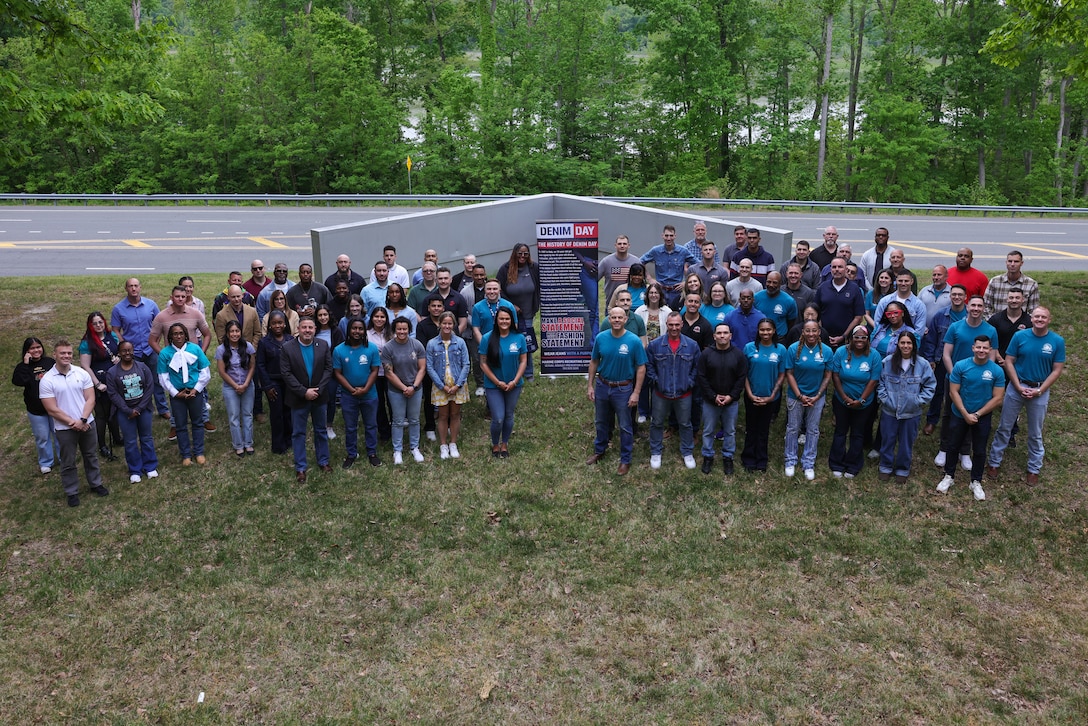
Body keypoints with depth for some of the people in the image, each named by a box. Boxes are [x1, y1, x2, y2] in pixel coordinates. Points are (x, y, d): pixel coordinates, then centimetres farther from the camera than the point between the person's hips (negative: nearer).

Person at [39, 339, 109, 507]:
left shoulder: (81, 373, -4)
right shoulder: (46, 380, -12)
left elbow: (90, 399, -5)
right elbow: (52, 410, -13)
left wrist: (82, 420, -17)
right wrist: (73, 423, -16)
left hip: (87, 423, 3)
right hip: (64, 428, -3)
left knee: (91, 456, 18)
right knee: (68, 462, 11)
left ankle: (95, 484, 35)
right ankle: (72, 492, 25)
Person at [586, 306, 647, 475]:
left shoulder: (634, 340, -16)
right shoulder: (601, 337, -8)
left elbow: (641, 367, -11)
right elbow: (594, 362, 4)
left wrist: (636, 393, -13)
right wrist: (590, 385, 3)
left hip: (623, 389, -3)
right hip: (602, 386, 3)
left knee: (625, 426, 9)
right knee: (601, 422, 20)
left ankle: (625, 460, 24)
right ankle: (599, 451, 41)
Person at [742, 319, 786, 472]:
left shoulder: (781, 349, -7)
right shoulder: (749, 347, -8)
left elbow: (782, 375, -2)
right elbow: (744, 374, -4)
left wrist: (772, 396, -8)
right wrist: (750, 394, -10)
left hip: (770, 398, 0)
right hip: (752, 396, 0)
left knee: (763, 430, 14)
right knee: (751, 428, 11)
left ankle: (761, 460, 27)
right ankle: (749, 459, 25)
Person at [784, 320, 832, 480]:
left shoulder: (826, 351, -9)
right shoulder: (793, 349, -13)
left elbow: (827, 376, -3)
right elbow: (789, 374, -9)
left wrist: (817, 396, -10)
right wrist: (800, 396, -14)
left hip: (817, 397, 1)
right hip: (796, 396, -1)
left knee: (813, 430, 12)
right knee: (793, 428, 10)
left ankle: (809, 463, 25)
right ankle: (791, 461, 26)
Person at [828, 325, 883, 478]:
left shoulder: (874, 356, -13)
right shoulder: (841, 352, -13)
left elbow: (873, 380, -13)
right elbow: (835, 376, -11)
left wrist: (861, 400, -17)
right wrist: (845, 397, -16)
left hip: (863, 403, 0)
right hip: (841, 401, 0)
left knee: (857, 434, 12)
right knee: (840, 432, 10)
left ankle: (852, 467, 24)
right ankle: (837, 465, 22)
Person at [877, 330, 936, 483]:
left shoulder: (922, 364, -7)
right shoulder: (887, 362, -5)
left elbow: (930, 385, 0)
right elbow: (880, 383, 3)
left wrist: (920, 401, -7)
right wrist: (884, 398, -6)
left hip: (912, 413, 0)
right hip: (889, 411, 1)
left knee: (906, 442, 11)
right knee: (887, 440, 11)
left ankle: (902, 470, 28)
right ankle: (886, 468, 28)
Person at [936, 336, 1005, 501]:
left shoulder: (997, 371, -11)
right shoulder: (960, 366, -13)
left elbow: (998, 398, -10)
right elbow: (953, 392, -11)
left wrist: (977, 414, -13)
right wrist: (965, 414, -16)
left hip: (983, 417, 0)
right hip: (960, 415, 0)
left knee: (980, 451, 12)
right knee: (953, 446, 13)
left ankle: (976, 482, 28)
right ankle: (949, 476, 31)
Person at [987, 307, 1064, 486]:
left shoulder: (1057, 341, -7)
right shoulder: (1020, 336, -7)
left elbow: (1057, 370, -4)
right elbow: (1009, 362, -4)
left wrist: (1039, 391, -12)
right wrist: (1019, 387, -11)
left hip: (1040, 391, 0)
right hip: (1017, 387, 0)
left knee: (1035, 434, 12)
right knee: (1004, 428, 8)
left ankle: (1034, 469, 26)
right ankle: (994, 462, 21)